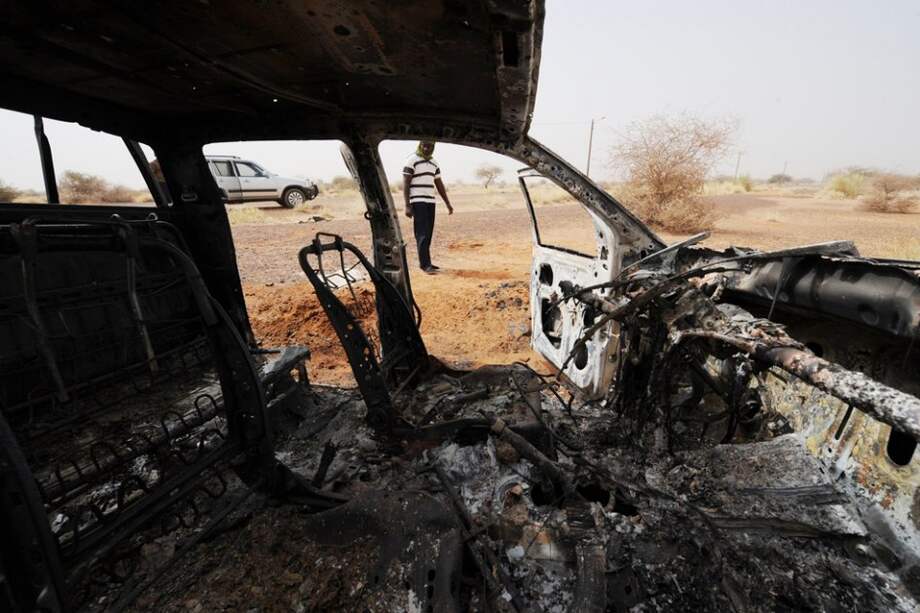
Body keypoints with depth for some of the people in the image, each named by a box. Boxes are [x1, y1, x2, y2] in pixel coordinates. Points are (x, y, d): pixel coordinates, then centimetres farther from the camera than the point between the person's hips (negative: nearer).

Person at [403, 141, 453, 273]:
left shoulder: (434, 163, 16)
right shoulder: (412, 160, -4)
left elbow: (439, 185, 19)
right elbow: (405, 184, -8)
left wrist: (448, 204, 16)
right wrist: (407, 206, -16)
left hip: (430, 201, 7)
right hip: (417, 202, -6)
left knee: (428, 234, 6)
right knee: (423, 234, -10)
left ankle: (424, 262, 13)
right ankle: (425, 264, -9)